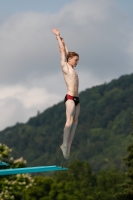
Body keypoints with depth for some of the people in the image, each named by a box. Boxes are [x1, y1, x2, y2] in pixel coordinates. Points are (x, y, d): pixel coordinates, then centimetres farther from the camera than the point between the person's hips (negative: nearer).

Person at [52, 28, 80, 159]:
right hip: (70, 97, -9)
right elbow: (62, 50, 4)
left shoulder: (71, 68, 20)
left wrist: (62, 41, 39)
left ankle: (68, 145, -1)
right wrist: (58, 36, 11)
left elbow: (66, 51, 32)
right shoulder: (65, 66, 0)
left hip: (76, 98, 9)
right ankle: (65, 144, -18)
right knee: (69, 120, -16)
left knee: (75, 121, 1)